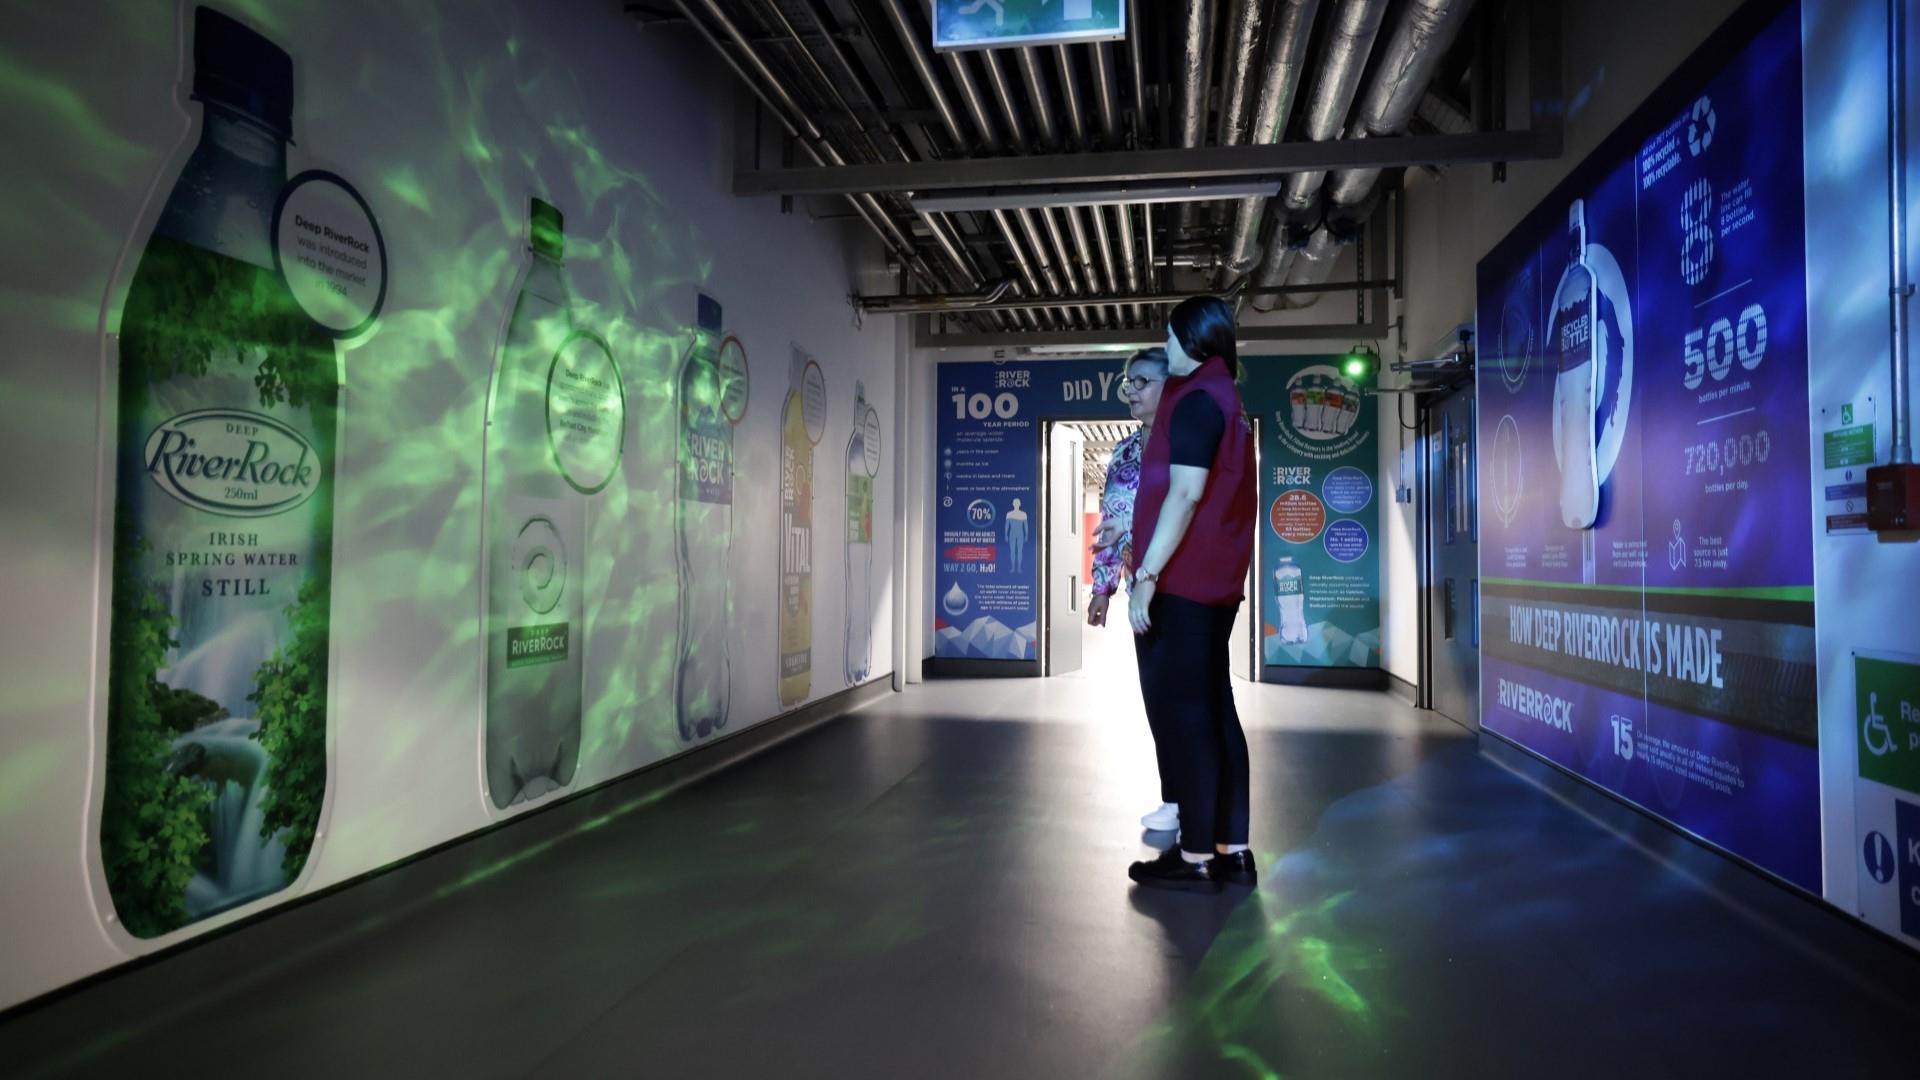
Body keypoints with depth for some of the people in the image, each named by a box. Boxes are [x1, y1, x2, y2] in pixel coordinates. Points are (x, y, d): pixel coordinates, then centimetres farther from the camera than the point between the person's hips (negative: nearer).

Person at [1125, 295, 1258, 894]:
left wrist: (1146, 576, -21)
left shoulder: (1196, 400, -10)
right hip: (1216, 580, 9)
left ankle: (1196, 858, 1)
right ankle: (1232, 851, 15)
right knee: (1213, 710, 10)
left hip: (1179, 581, -9)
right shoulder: (1229, 401, 19)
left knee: (1179, 712, -5)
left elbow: (1186, 494, -20)